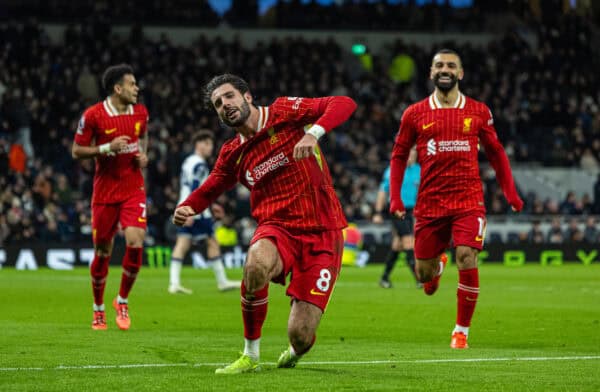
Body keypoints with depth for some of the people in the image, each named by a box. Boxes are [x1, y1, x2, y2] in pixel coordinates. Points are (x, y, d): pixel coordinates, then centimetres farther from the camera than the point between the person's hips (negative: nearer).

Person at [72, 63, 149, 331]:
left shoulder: (140, 112, 3)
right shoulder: (93, 115, -11)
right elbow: (76, 151, -5)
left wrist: (143, 154, 2)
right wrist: (107, 148, -18)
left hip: (133, 190, 2)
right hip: (105, 192, -2)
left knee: (135, 243, -16)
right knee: (102, 253, 4)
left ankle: (122, 301, 5)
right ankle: (98, 309, 24)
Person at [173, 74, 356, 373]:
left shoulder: (285, 112, -1)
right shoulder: (232, 154, 11)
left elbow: (344, 104, -9)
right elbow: (210, 188, 26)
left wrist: (313, 133, -27)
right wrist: (186, 208, 3)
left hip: (322, 234, -3)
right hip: (277, 228, 3)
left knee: (300, 335, -11)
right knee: (256, 264, -38)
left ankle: (296, 352, 33)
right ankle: (250, 356, -15)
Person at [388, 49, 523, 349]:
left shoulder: (478, 112, 5)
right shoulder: (415, 114, 4)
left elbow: (495, 153, 15)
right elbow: (399, 156, 11)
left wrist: (510, 192, 10)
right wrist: (395, 198, 2)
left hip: (468, 202, -1)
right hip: (429, 203, 1)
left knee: (467, 260, -19)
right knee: (423, 274, 5)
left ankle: (461, 331, -3)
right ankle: (437, 265, 45)